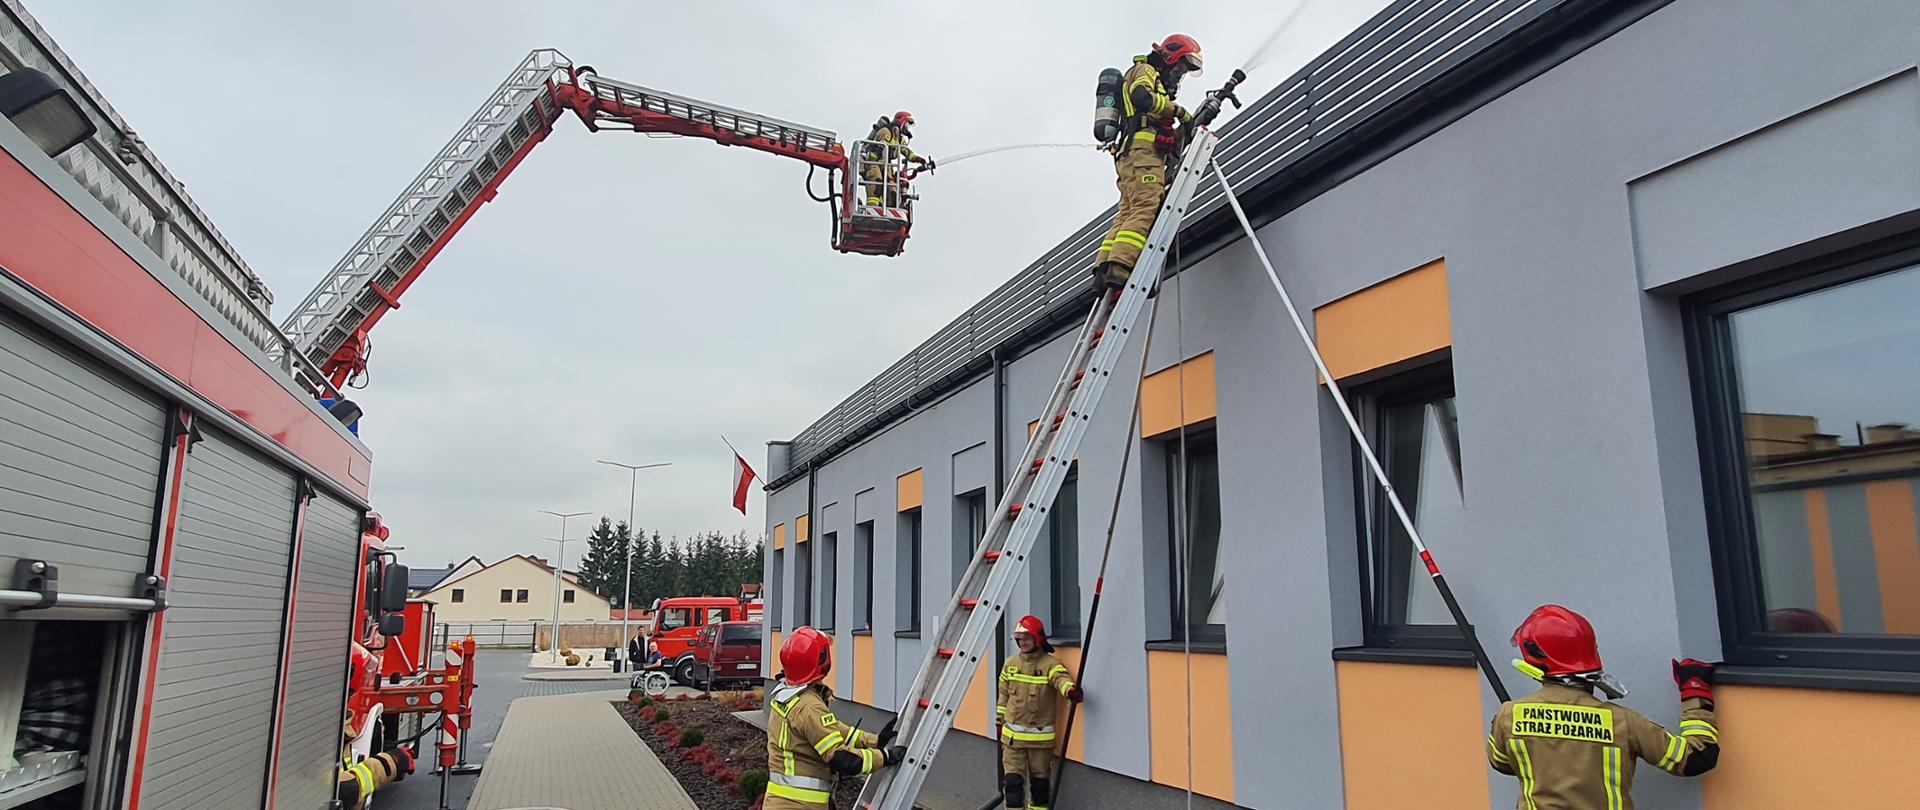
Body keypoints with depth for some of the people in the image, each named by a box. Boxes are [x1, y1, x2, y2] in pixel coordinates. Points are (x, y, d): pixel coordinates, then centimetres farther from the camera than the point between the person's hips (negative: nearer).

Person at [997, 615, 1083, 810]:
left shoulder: (1050, 664, -10)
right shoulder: (1010, 664, 6)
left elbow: (1061, 678, -32)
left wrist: (1071, 690, -54)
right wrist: (1001, 721, 19)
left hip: (1040, 736, -3)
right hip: (1012, 735, 3)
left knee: (1040, 780, 10)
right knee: (1013, 779, -1)